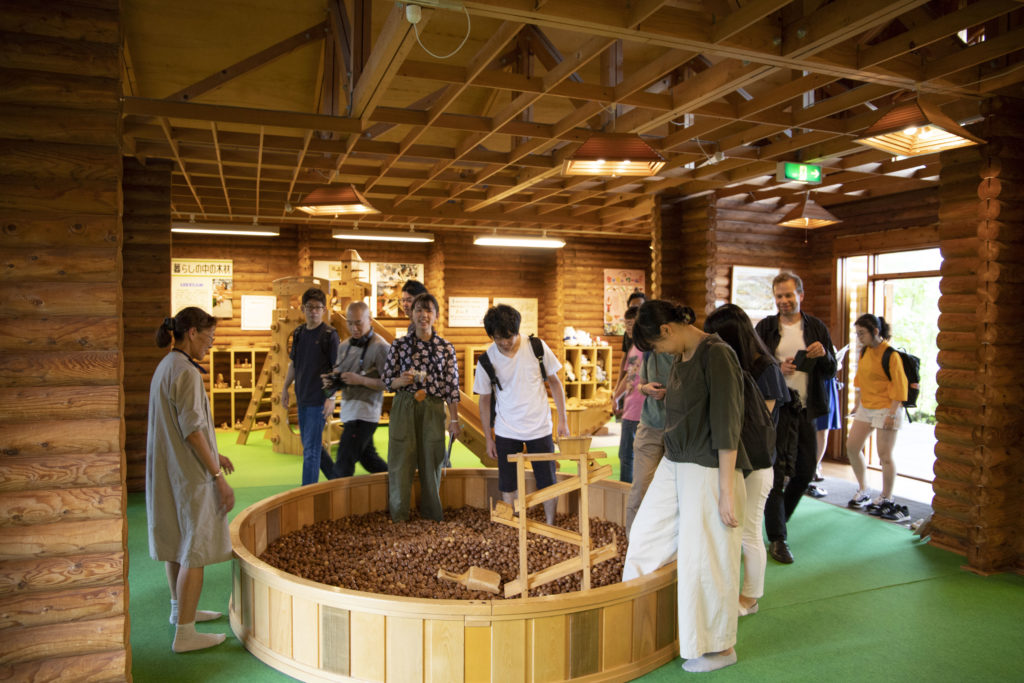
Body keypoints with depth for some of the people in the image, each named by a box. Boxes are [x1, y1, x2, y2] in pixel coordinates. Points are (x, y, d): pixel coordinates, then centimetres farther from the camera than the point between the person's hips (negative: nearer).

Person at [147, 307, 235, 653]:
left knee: (177, 541, 22)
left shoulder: (165, 367, 10)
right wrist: (218, 476, -19)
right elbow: (192, 429, -23)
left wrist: (213, 455, 20)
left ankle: (180, 608, 38)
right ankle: (185, 633, 6)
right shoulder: (186, 372, -20)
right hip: (189, 473, -10)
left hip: (167, 469, 10)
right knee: (196, 550, -1)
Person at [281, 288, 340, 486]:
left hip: (319, 399, -7)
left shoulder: (329, 334, -10)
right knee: (312, 444, 16)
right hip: (302, 398, 7)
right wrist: (285, 388, 16)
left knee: (311, 447, -4)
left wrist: (332, 397, -19)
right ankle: (336, 478, 32)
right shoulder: (299, 333, 8)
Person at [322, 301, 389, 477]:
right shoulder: (344, 346, 11)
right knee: (369, 459, 19)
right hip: (348, 410, 8)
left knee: (343, 464, -6)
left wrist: (361, 380, -23)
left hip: (364, 412, -8)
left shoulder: (380, 347, -12)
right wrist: (331, 381, -1)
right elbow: (339, 374, 22)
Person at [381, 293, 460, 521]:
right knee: (401, 460, 2)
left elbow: (451, 386, 4)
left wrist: (454, 420, 1)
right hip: (404, 408, 0)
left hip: (433, 410, 0)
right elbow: (386, 380, 6)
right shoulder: (399, 345, 4)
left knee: (432, 461, 5)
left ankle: (431, 514, 21)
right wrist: (403, 380, -16)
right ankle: (398, 517, 15)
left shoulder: (446, 348, 4)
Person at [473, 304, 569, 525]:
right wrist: (488, 438, 5)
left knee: (547, 483, 6)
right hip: (506, 432, 0)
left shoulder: (537, 347, -9)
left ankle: (550, 526, 24)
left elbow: (554, 383, 2)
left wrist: (563, 420, 0)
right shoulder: (486, 360, -8)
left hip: (540, 428, 0)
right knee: (507, 486, 6)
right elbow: (485, 400, 3)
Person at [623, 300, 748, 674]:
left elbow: (727, 426, -20)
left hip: (709, 471, -9)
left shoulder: (716, 354, -18)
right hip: (674, 465, 9)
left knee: (706, 559, 5)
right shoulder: (681, 357, 8)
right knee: (645, 535, 15)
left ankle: (720, 647, 25)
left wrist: (727, 492, -20)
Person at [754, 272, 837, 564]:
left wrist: (824, 355, -13)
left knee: (806, 471, 10)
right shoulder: (765, 328, 2)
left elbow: (831, 372, 8)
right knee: (777, 472, -3)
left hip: (806, 409, 4)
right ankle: (777, 539, 7)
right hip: (777, 408, -3)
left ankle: (778, 520, 32)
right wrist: (778, 369, -18)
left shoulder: (816, 328, 8)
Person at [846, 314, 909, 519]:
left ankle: (886, 498, 14)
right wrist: (858, 404, 17)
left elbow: (900, 387, -15)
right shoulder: (864, 351, 7)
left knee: (884, 455, -2)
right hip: (865, 408, 8)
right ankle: (863, 490, 22)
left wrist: (892, 413, -18)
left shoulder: (891, 355, -15)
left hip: (886, 409, -8)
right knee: (852, 447, 6)